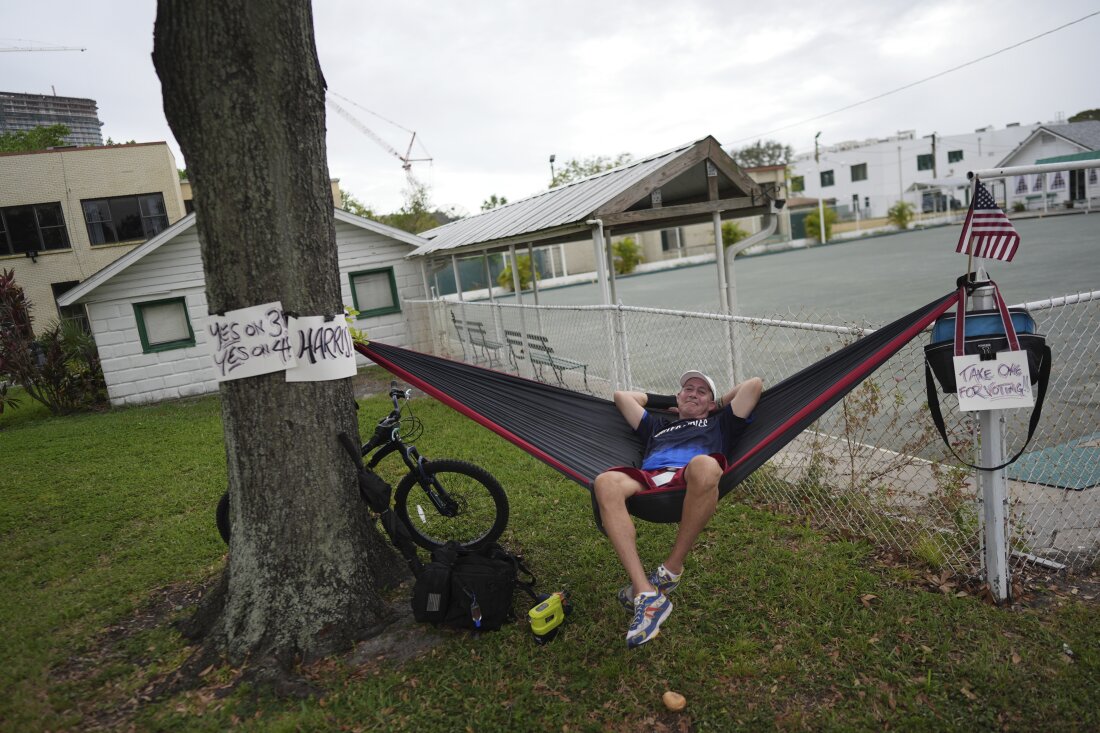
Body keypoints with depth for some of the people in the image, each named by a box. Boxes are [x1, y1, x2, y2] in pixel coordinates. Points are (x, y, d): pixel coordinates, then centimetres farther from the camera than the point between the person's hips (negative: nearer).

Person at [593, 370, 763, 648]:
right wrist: (667, 402, 53)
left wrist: (721, 403, 44)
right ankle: (646, 594, -38)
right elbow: (621, 395, 51)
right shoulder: (658, 426, 44)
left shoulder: (718, 424, 36)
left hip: (689, 482, -2)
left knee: (704, 465, -42)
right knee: (606, 482, -34)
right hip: (648, 481, 3)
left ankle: (671, 569, -23)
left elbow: (754, 384, 32)